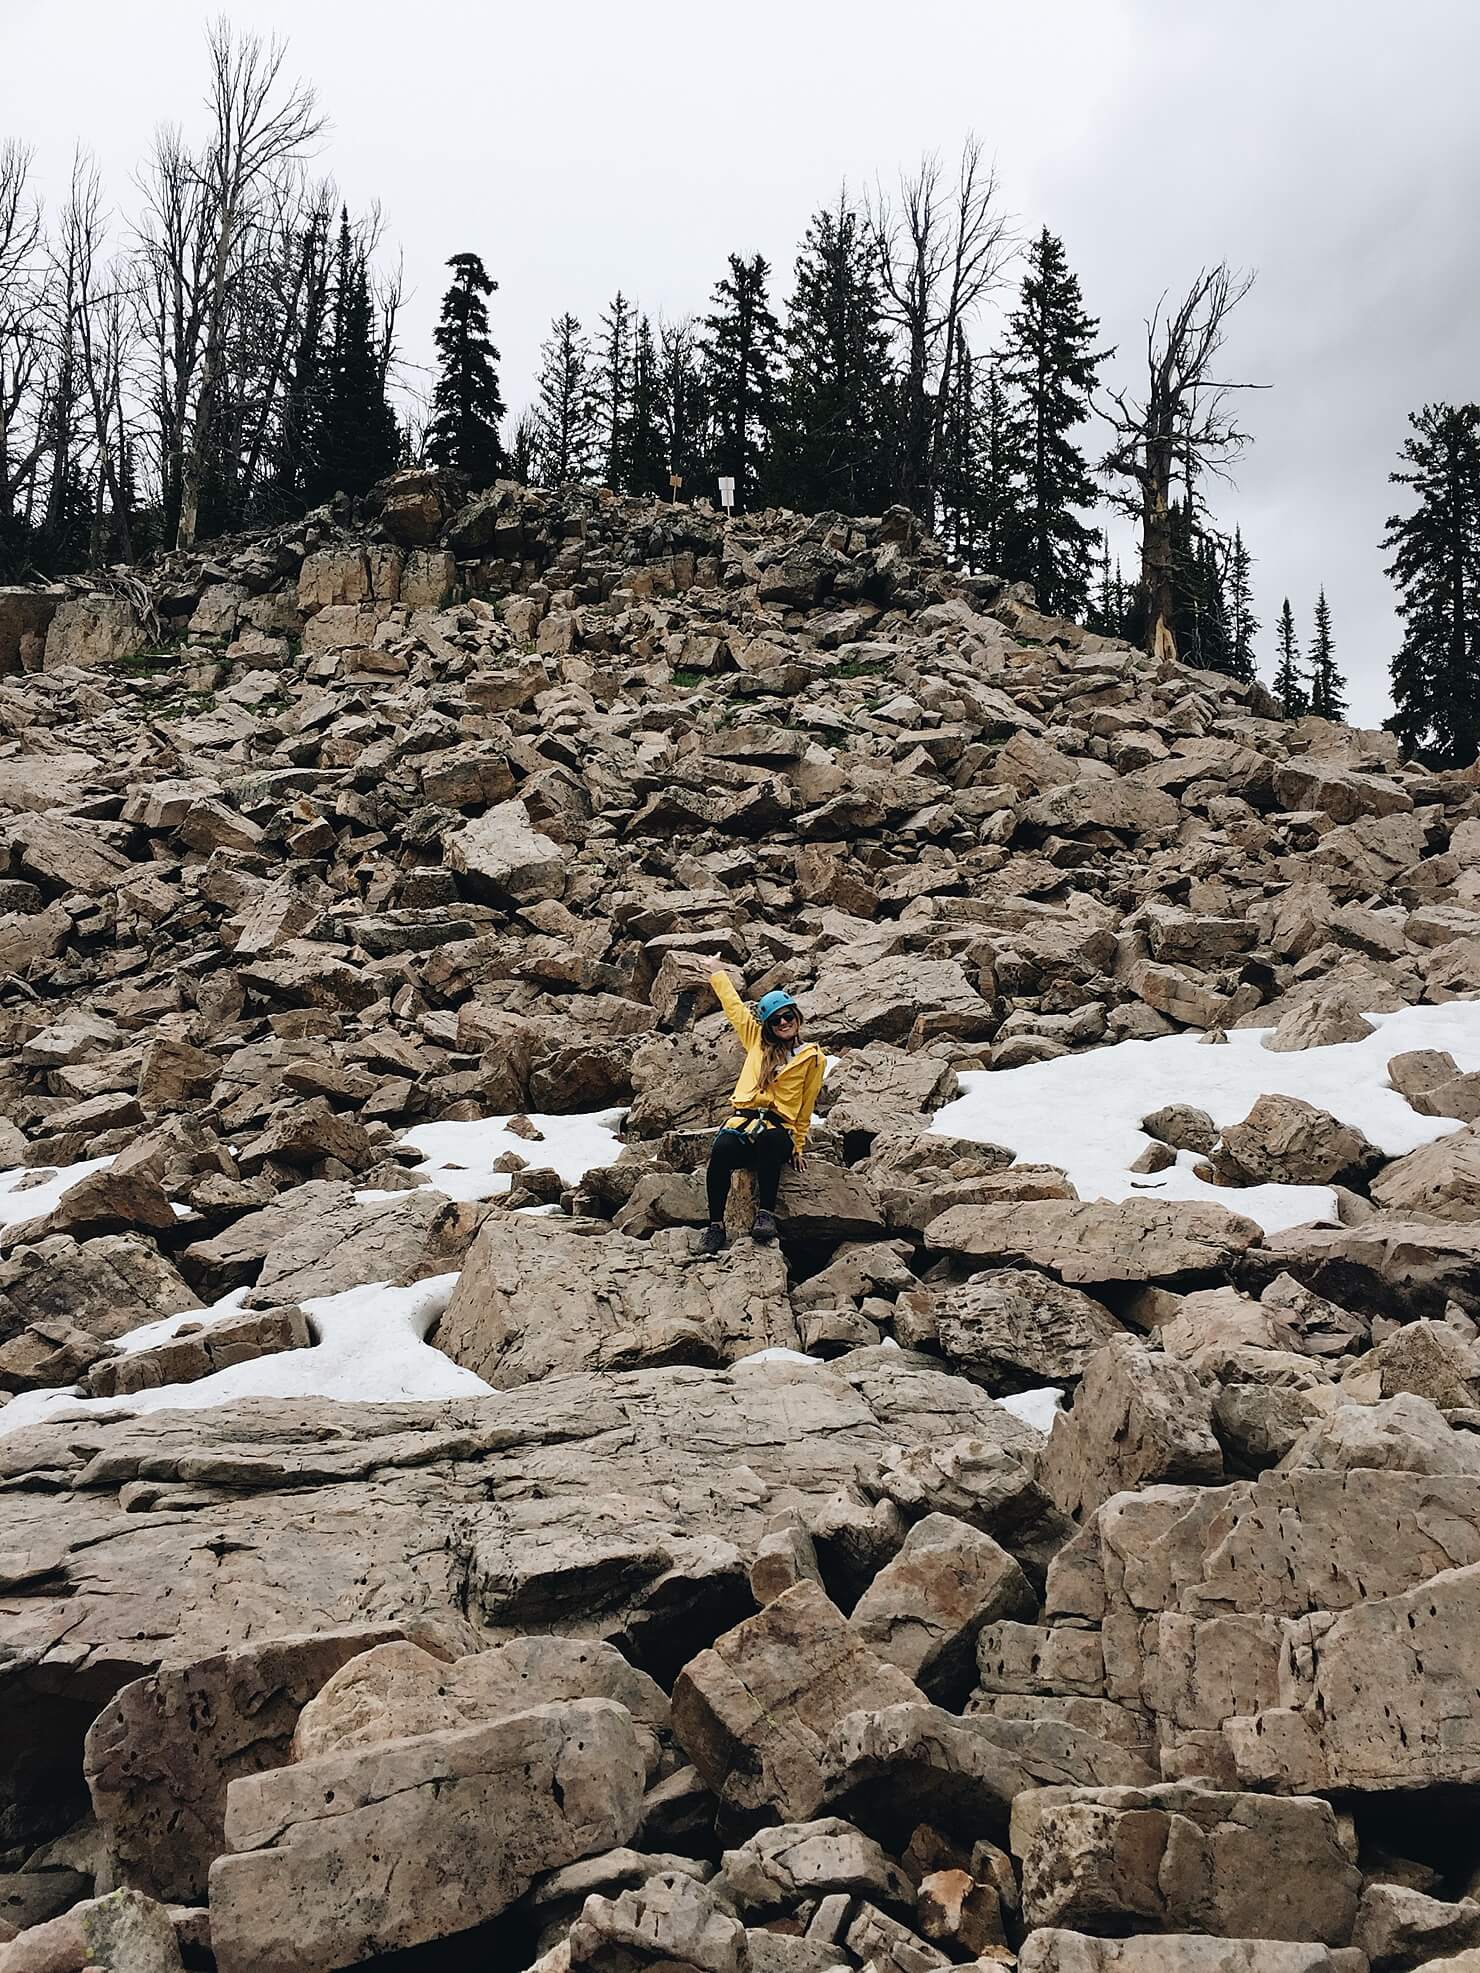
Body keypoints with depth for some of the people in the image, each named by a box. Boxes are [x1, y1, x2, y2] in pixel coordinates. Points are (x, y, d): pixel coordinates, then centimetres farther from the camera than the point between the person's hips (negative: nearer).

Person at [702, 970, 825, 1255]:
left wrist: (798, 1147, 18)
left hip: (778, 1128, -2)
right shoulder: (757, 1040, 20)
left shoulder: (814, 1058, 14)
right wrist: (715, 973, 38)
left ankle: (766, 1213, -37)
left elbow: (805, 1108, 17)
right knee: (722, 1150, -35)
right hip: (742, 1120, 2)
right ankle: (715, 1223, -26)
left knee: (769, 1140, -41)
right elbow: (733, 1004, 30)